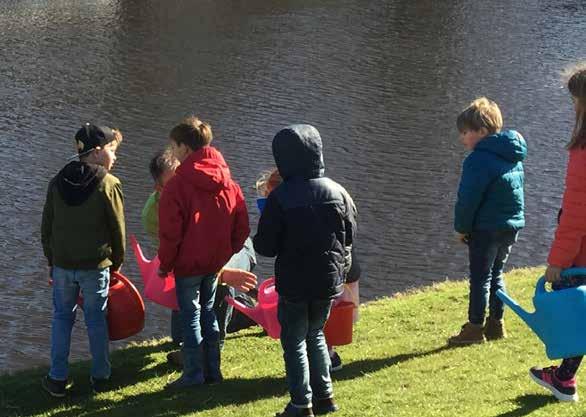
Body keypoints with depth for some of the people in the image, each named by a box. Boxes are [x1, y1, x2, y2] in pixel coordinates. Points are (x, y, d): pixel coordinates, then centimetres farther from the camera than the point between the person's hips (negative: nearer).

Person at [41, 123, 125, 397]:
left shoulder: (58, 182, 3)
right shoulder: (109, 185, -11)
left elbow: (46, 227, 8)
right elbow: (118, 230, -6)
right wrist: (117, 263, 7)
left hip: (62, 264, 3)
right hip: (96, 265, -3)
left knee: (62, 318, 13)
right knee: (96, 320, 9)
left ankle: (58, 379, 14)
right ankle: (100, 377, 18)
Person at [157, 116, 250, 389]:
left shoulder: (177, 185, -17)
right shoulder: (227, 183, 2)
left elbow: (170, 233, -15)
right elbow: (241, 227, 5)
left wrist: (164, 264, -3)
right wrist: (226, 253, 13)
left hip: (188, 263, -6)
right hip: (215, 262, 6)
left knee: (190, 315, 4)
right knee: (208, 312, 18)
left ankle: (193, 374, 9)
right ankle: (212, 371, 22)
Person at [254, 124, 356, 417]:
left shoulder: (279, 198, -18)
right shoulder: (337, 191, -4)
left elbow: (265, 246, -15)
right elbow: (350, 233, 6)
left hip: (293, 282, -5)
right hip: (329, 280, 5)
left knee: (294, 341, 7)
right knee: (315, 334, 22)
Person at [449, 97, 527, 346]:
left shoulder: (479, 160, -18)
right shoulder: (514, 158, 10)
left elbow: (468, 199, -18)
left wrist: (462, 227, -5)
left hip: (486, 229, -8)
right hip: (512, 225, 8)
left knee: (480, 278, 0)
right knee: (496, 275, 19)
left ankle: (475, 328, 4)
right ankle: (496, 324, 23)